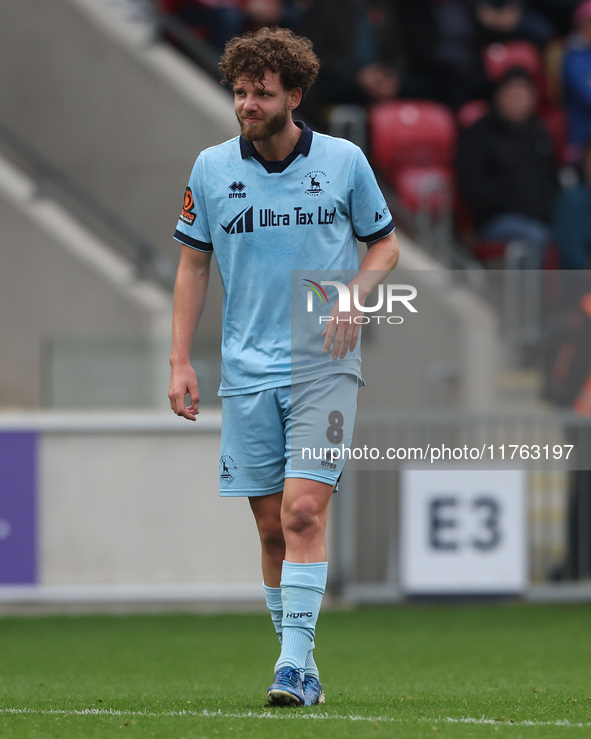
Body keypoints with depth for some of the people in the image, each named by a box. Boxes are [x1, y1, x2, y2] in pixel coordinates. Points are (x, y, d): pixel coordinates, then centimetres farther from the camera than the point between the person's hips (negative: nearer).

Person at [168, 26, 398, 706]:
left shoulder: (344, 161, 0)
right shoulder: (211, 168, 4)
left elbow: (384, 242, 11)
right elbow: (193, 263, 11)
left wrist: (355, 294, -9)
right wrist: (180, 361, 5)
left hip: (324, 364, -2)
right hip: (246, 370, 2)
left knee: (304, 509, -16)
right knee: (271, 526, 5)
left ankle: (296, 664, -17)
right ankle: (298, 665, 17)